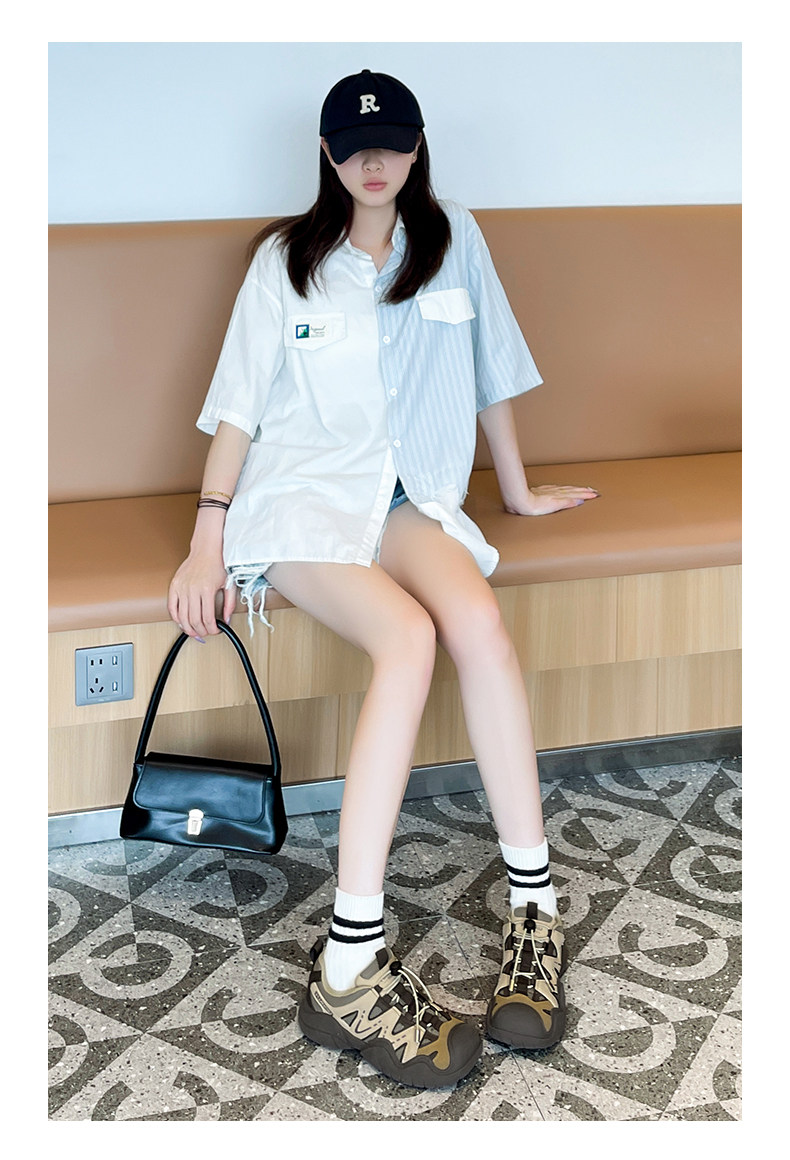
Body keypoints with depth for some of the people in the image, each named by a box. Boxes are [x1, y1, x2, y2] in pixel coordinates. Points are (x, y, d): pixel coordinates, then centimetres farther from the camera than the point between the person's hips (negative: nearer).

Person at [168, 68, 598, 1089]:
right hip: (301, 496, -3)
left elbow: (491, 379, 20)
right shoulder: (285, 260, 8)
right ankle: (349, 970, -38)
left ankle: (534, 903, -27)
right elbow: (238, 406, 3)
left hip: (407, 499, 3)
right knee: (409, 636, -34)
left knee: (476, 616, -33)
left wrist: (518, 491, 24)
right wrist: (206, 541, -6)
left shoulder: (452, 240, 14)